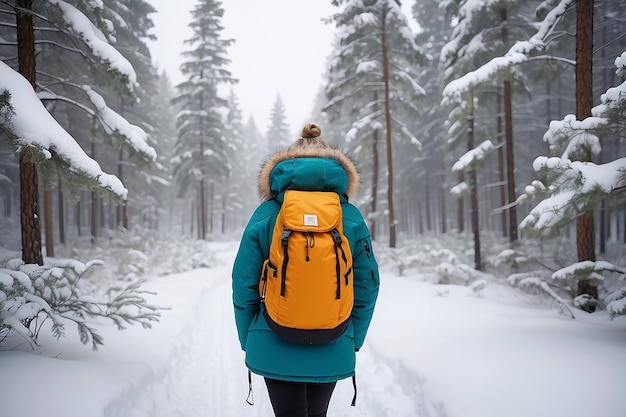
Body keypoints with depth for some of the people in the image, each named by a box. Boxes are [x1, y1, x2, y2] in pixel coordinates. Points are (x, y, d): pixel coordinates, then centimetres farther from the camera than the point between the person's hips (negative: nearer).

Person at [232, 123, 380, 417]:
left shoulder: (265, 215, -6)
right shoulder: (351, 218, -2)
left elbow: (244, 284, -5)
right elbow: (367, 286, 1)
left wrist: (247, 340, 8)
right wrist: (354, 340, 13)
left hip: (276, 348, -2)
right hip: (332, 350, 2)